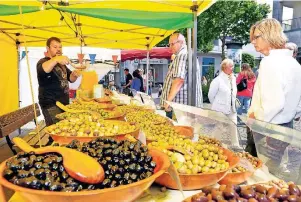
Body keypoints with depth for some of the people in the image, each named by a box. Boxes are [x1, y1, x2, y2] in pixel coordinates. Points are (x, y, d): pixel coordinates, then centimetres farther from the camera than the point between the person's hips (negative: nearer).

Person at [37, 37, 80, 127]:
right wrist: (56, 59, -49)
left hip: (64, 103, 8)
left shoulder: (61, 63, 19)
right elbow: (42, 70, -30)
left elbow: (70, 78, 18)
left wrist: (74, 75, -6)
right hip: (51, 105, -7)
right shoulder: (43, 61, -6)